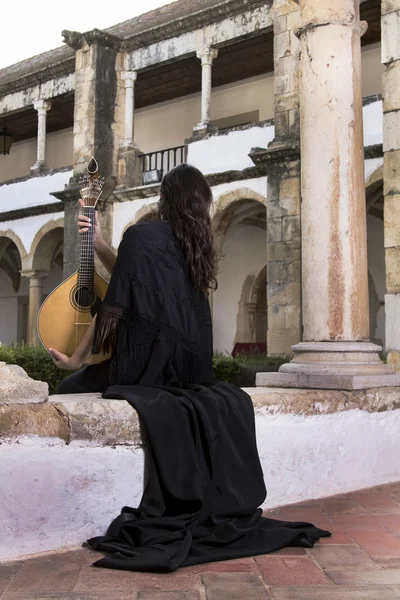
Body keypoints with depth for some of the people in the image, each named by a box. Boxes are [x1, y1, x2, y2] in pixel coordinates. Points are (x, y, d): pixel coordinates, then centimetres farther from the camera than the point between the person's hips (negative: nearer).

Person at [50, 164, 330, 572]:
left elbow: (116, 305, -11)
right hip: (190, 370, 7)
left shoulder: (142, 234, -7)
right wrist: (98, 244, 24)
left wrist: (77, 359, -1)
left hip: (148, 366, -6)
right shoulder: (195, 243, 13)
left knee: (70, 388, 14)